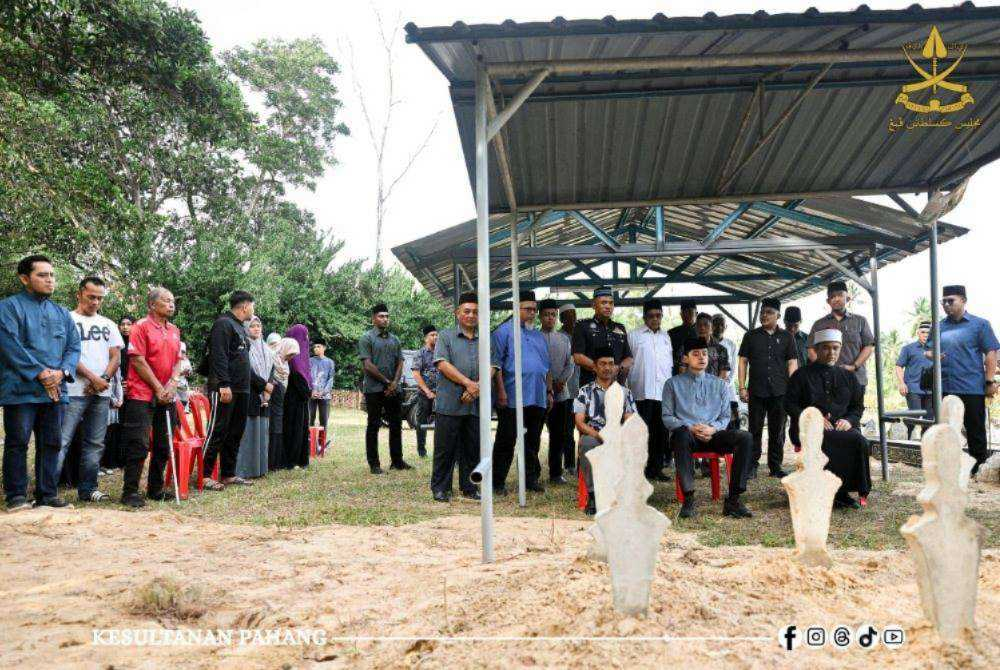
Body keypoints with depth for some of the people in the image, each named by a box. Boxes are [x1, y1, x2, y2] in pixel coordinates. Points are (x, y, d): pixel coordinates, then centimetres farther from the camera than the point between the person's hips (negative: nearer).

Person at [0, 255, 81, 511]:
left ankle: (47, 494, 16)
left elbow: (74, 347, 13)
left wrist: (62, 372, -7)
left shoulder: (62, 313, 18)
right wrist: (40, 373, -15)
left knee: (51, 443, 8)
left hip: (56, 390, 5)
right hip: (21, 390, -5)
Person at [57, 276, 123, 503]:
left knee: (95, 444, 8)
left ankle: (87, 489, 15)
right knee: (61, 442, -9)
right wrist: (92, 378, -10)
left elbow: (116, 357, 11)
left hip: (102, 393, 5)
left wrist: (104, 379, -6)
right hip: (74, 391, -5)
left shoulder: (108, 325, 18)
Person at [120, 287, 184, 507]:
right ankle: (130, 492, 1)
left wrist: (172, 384, -3)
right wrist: (158, 388, -13)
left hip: (166, 396, 7)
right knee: (139, 446, -7)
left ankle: (155, 488, 22)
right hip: (142, 395, -7)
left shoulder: (174, 330, 14)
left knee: (163, 445, 11)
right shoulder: (141, 326, -7)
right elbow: (138, 360, -12)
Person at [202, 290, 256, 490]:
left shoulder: (240, 327, 21)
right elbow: (219, 356, -17)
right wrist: (224, 385, -23)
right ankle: (205, 475, -3)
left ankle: (228, 475, 16)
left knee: (235, 433, 10)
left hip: (241, 390, 9)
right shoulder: (224, 323, -8)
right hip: (224, 389, -9)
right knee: (217, 431, -8)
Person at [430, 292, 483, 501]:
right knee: (445, 448, 1)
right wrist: (468, 383, -14)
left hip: (475, 404, 3)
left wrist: (477, 387, -12)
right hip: (449, 404, -3)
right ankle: (440, 488, 11)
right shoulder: (445, 336, 6)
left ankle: (469, 487, 19)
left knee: (472, 448, 8)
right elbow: (442, 364, -6)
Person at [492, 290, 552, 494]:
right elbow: (496, 364, -9)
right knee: (506, 441, -1)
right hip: (512, 399, -6)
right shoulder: (504, 331, -2)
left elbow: (546, 367, 24)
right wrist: (501, 391, -15)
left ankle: (531, 479, 22)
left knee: (533, 441, 12)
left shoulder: (539, 335, 20)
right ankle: (498, 481, 6)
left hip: (538, 399, 6)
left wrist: (549, 391, 17)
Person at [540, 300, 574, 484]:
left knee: (558, 434, 7)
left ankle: (556, 473, 16)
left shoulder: (564, 338, 13)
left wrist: (563, 380, -7)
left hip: (561, 392, 4)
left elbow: (570, 364, 10)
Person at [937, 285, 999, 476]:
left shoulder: (979, 324, -1)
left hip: (971, 388, -4)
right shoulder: (940, 327, 11)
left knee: (975, 430, 5)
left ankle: (977, 465, 17)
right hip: (944, 388, 4)